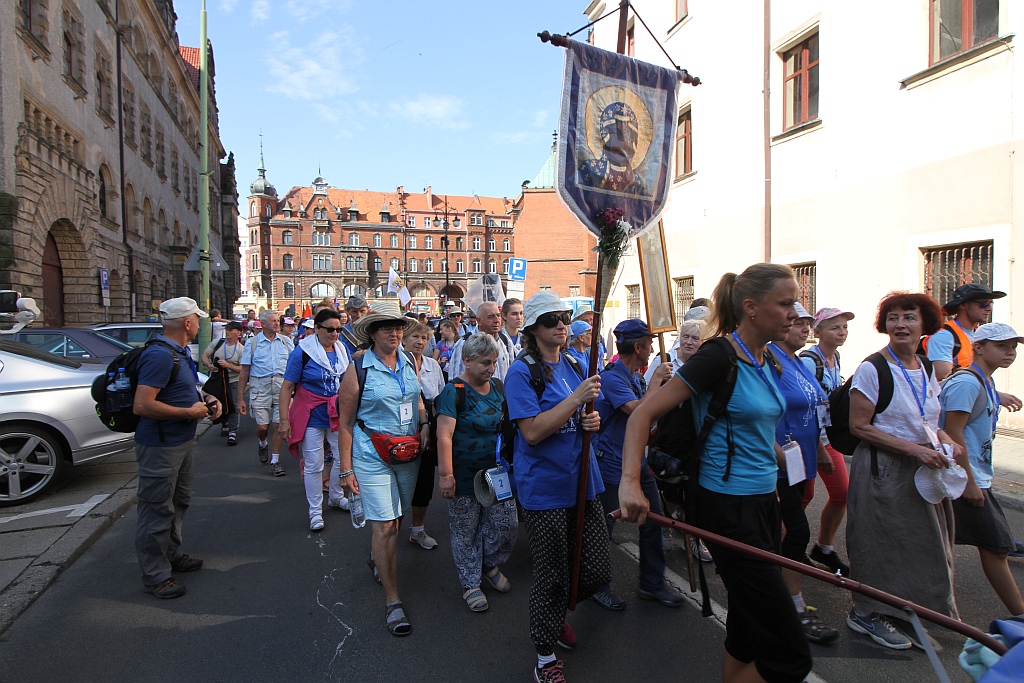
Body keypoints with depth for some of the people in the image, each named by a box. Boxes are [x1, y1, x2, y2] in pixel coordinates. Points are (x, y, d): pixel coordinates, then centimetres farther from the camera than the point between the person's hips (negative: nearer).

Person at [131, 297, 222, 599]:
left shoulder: (180, 353, 10)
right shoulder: (160, 355, -23)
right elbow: (142, 406, -31)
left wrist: (206, 399, 6)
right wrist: (190, 412, -22)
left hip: (182, 441, 11)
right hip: (160, 447, -11)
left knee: (179, 502, 23)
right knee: (157, 510, 2)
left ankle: (172, 554, 41)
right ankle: (155, 575, 16)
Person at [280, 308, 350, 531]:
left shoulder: (343, 351, 4)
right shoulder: (303, 352, -11)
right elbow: (287, 387, -11)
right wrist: (284, 420, -15)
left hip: (338, 415, 5)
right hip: (312, 416, -5)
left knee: (344, 457, 12)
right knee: (313, 465, 4)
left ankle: (335, 496, 37)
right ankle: (315, 511, 19)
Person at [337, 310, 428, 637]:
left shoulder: (408, 364, 5)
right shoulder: (359, 369, -10)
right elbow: (345, 422, -7)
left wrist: (425, 424, -1)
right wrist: (346, 469, -9)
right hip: (372, 456, -5)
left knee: (396, 516, 19)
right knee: (384, 525, -5)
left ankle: (376, 558, 50)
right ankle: (392, 601, 8)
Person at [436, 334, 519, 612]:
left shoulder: (498, 387, 6)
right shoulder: (454, 391, -14)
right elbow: (444, 436, -20)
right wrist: (446, 475, -25)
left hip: (498, 472, 6)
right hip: (465, 476, -5)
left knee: (507, 524, 7)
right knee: (466, 532, 8)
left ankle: (491, 565, 34)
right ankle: (470, 583, 28)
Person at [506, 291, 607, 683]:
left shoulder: (573, 367, 9)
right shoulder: (521, 372, -12)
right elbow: (533, 432, -20)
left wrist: (592, 422, -4)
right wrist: (576, 398, -24)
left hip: (582, 481, 7)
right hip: (544, 488, -6)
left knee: (597, 572, 11)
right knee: (551, 576, 6)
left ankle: (555, 613, 42)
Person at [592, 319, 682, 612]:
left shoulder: (636, 376, 9)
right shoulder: (612, 377, -20)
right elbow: (639, 413, -30)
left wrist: (661, 382, 4)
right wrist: (656, 380, -18)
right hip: (612, 464, -9)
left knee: (653, 519, 13)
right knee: (603, 526, 6)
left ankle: (652, 583, 31)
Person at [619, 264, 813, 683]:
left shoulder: (765, 360, 8)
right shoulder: (718, 357, -18)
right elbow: (643, 413, -22)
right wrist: (630, 480, -35)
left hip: (763, 502, 9)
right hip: (729, 510, -9)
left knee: (749, 634, 21)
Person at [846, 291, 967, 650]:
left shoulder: (927, 370, 8)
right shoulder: (872, 369, -15)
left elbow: (923, 421, 19)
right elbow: (859, 426, -17)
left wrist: (943, 440, -1)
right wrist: (914, 448, -20)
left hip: (922, 471, 7)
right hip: (883, 470, -7)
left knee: (922, 544, 13)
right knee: (883, 543, 2)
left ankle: (907, 615, 32)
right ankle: (866, 614, 22)